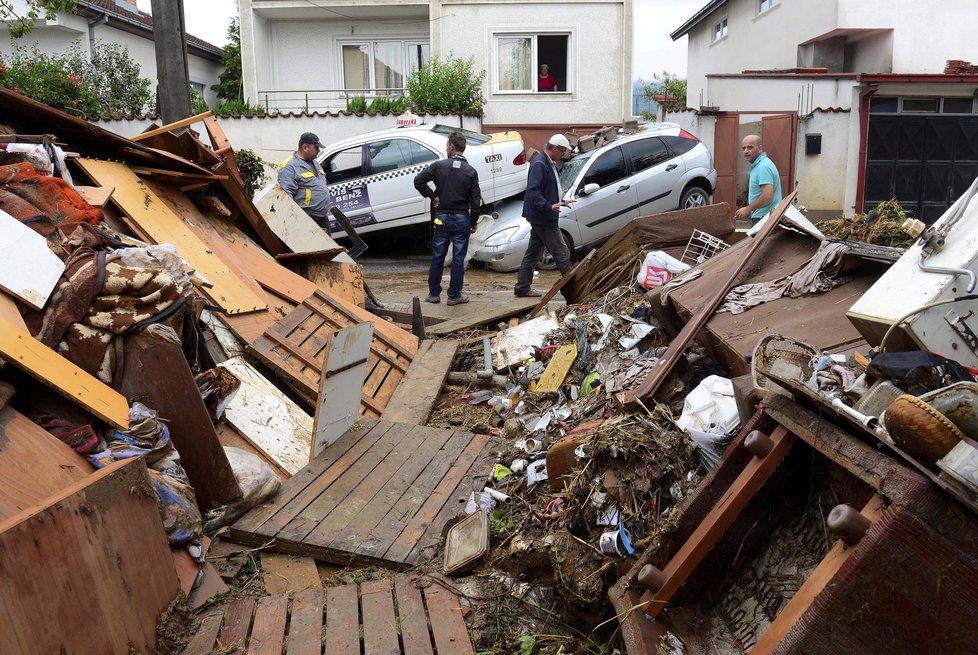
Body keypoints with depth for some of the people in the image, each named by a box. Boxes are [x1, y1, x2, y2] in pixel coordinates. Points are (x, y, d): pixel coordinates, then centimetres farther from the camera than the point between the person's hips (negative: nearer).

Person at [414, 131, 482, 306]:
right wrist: (473, 223, 8)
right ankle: (454, 295, 9)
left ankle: (434, 293, 17)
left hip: (442, 218, 1)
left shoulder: (439, 166, -4)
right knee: (458, 258, 5)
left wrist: (432, 196, -1)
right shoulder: (470, 171, -2)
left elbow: (418, 180, -12)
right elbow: (476, 200, -3)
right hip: (462, 219, 0)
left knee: (437, 257, 11)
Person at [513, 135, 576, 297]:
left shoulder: (550, 163, 15)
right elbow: (533, 191, -25)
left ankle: (522, 288, 21)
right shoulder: (539, 164, -17)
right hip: (544, 218, -11)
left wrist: (560, 202, 31)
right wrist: (549, 206, -33)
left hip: (540, 218, 11)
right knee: (561, 253, -3)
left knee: (533, 253, 14)